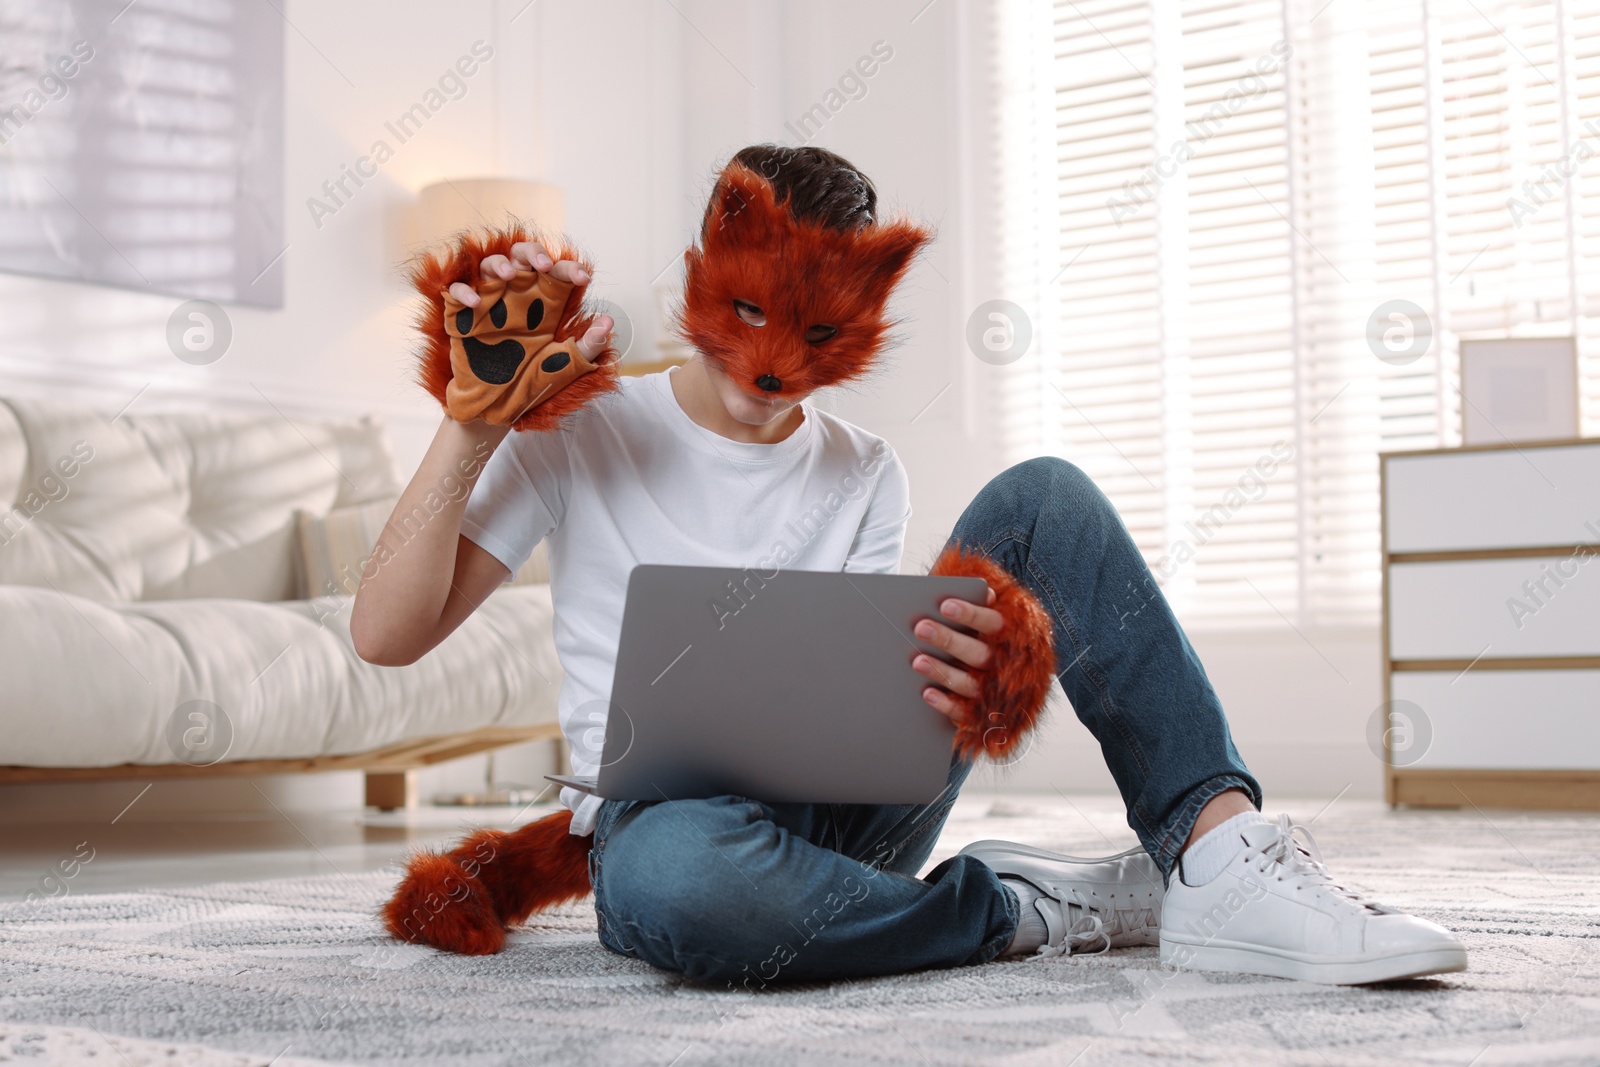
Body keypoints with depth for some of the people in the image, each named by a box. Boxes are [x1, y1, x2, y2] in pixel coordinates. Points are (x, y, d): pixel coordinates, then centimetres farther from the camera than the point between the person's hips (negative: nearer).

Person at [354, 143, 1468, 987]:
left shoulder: (866, 474, 14)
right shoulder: (584, 435, 4)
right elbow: (387, 634, -4)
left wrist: (932, 676, -23)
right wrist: (474, 425, -13)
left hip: (851, 798, 4)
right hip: (670, 806, -3)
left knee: (1046, 497, -11)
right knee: (677, 881, -45)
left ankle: (1218, 853, -26)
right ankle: (1028, 909, -19)